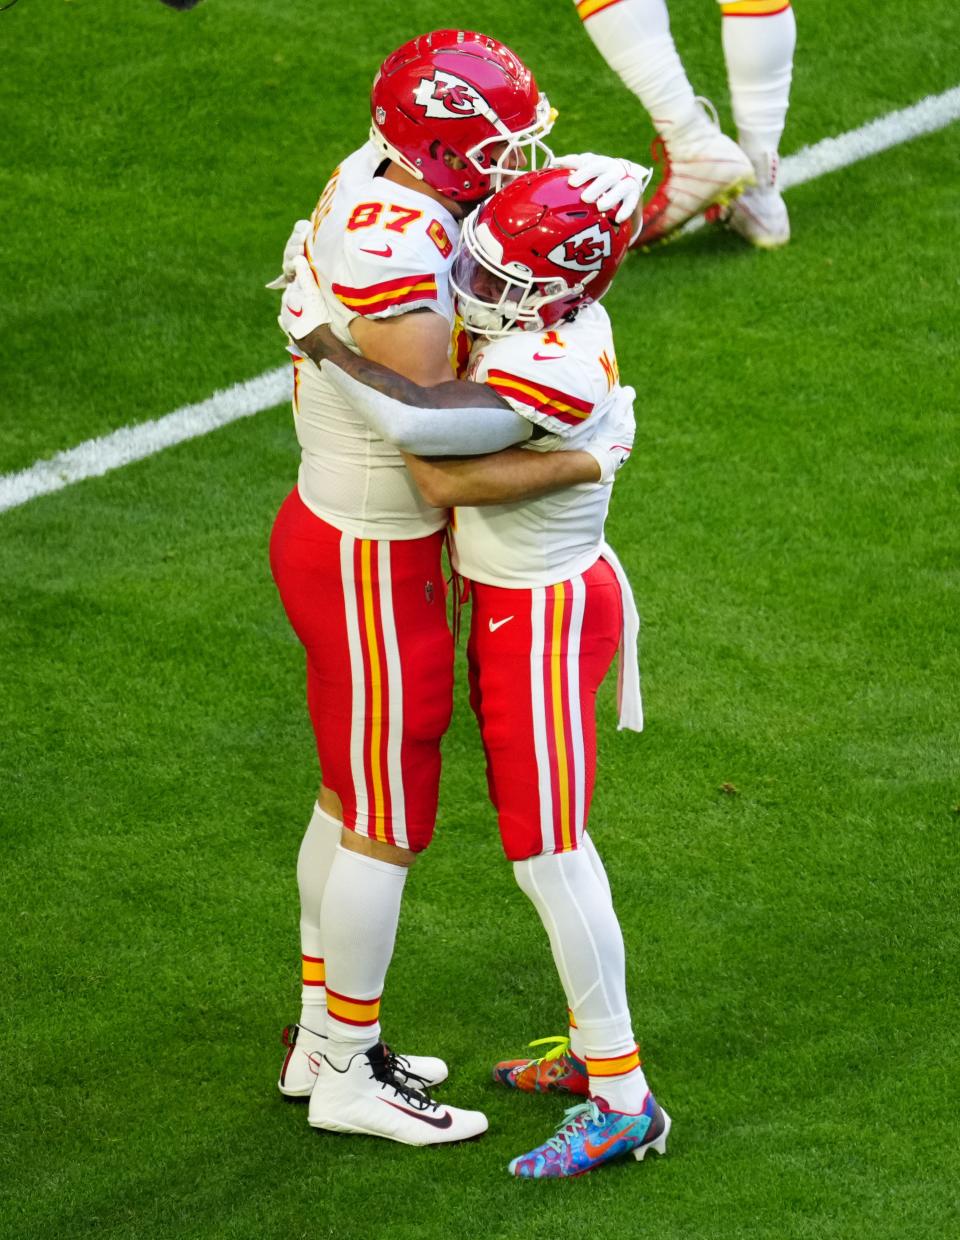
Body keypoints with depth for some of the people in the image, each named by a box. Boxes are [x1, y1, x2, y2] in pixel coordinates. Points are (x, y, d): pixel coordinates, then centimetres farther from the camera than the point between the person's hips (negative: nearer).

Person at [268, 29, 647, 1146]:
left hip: (331, 527, 10)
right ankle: (347, 1079, 19)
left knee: (350, 797, 22)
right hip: (372, 570, -10)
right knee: (386, 830, 5)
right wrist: (584, 460, -16)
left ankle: (319, 1038, 36)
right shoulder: (397, 278, -32)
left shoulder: (374, 179, -5)